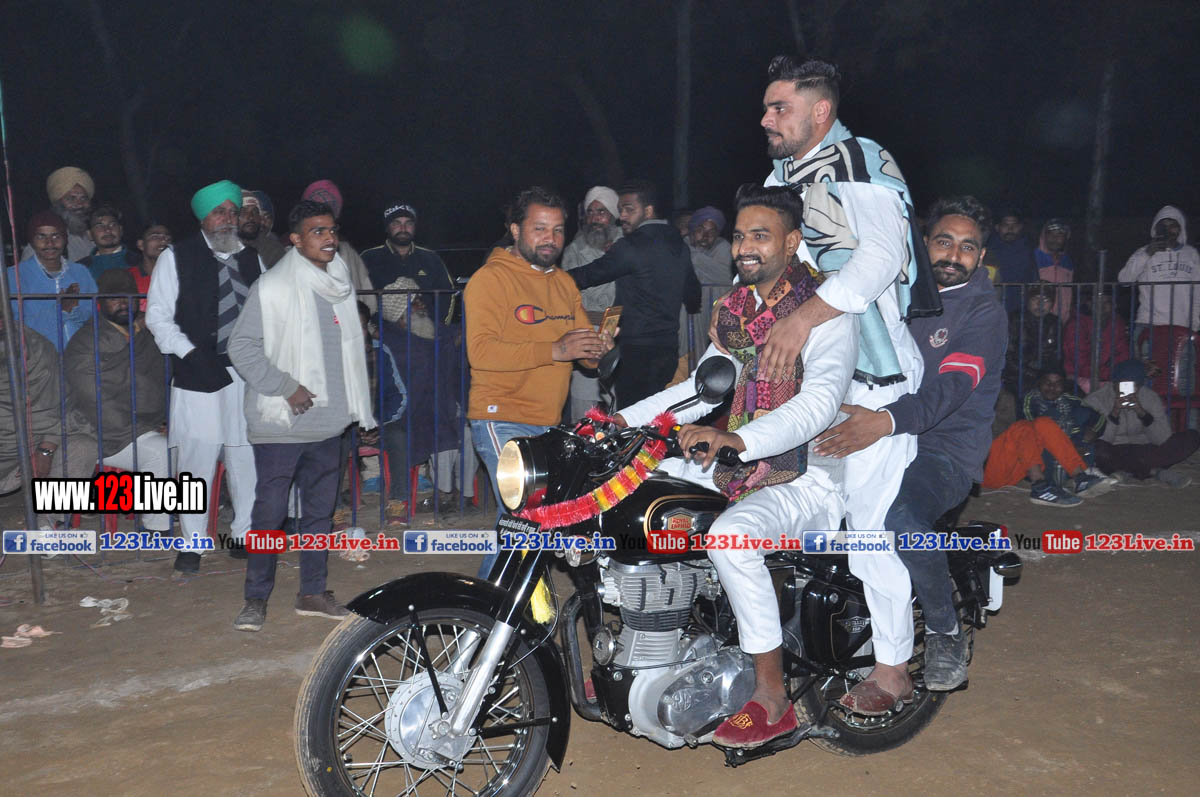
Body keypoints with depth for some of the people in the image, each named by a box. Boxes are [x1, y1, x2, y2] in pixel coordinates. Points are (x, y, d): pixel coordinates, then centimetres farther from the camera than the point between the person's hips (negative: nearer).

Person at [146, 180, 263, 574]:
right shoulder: (176, 258, 2)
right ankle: (192, 543, 12)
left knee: (247, 459, 7)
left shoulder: (252, 259, 14)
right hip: (199, 377, -3)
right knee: (196, 459, -1)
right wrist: (192, 355, -10)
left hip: (248, 375, 3)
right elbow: (157, 315, 0)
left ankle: (244, 534, 22)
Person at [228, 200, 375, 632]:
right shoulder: (272, 287, -8)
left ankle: (312, 592, 24)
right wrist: (286, 387, -15)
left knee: (320, 509, 12)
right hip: (281, 423, -6)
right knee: (270, 512, -3)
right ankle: (256, 599, 10)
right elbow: (242, 347, -11)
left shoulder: (340, 285, 11)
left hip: (328, 420, 6)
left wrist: (358, 407, 13)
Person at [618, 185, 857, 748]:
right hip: (740, 462, 9)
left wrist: (738, 439, -43)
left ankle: (772, 696, -17)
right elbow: (706, 384, 15)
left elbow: (819, 402, -27)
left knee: (731, 536, -35)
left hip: (807, 473, -8)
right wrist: (625, 418, 2)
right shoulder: (735, 307, 12)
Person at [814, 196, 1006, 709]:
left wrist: (886, 421, -37)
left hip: (946, 450, -6)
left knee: (898, 518, -36)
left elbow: (952, 385, -18)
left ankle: (946, 632, -5)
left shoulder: (984, 311, -2)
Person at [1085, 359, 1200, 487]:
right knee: (1098, 448, -38)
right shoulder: (1096, 399, -10)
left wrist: (1141, 412, -26)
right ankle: (1153, 471, -17)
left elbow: (1164, 440, -12)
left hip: (1143, 450, 4)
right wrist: (1114, 412, -31)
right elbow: (1100, 440, -19)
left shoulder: (1150, 397, -3)